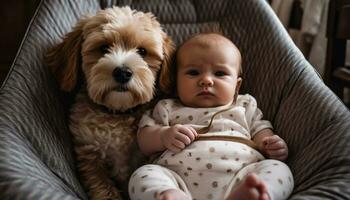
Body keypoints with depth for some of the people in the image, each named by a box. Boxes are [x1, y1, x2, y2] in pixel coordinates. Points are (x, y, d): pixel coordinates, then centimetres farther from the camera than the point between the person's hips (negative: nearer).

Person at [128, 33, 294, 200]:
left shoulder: (245, 107, 29)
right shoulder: (169, 109, 26)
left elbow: (260, 130, 24)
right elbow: (144, 142, 21)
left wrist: (275, 147, 0)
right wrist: (164, 136, -2)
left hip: (239, 177, 1)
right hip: (179, 178, 0)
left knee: (279, 168, -24)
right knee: (142, 175, -25)